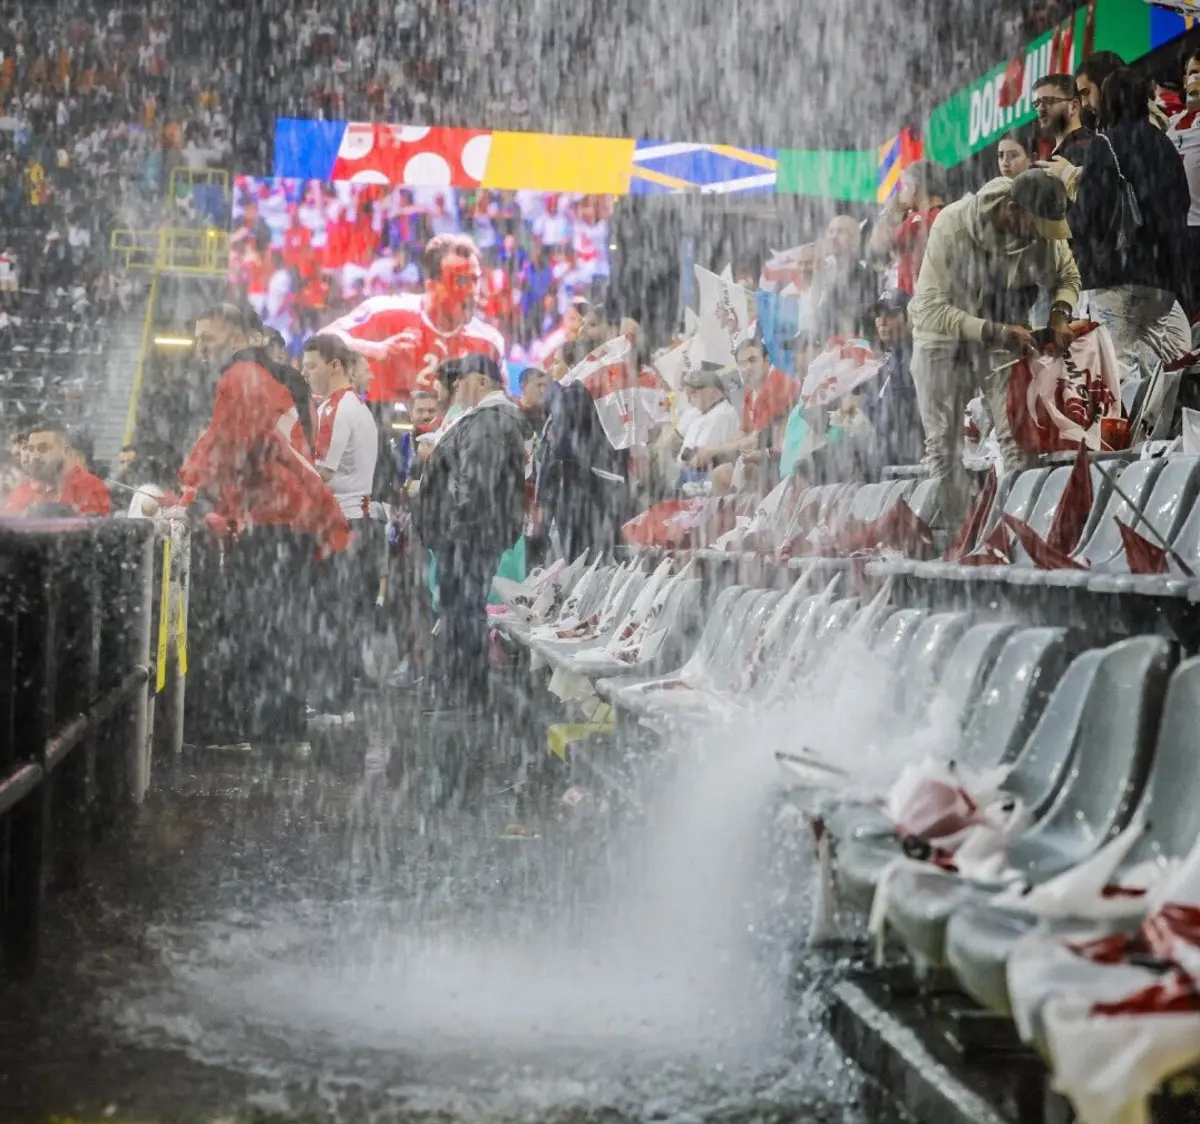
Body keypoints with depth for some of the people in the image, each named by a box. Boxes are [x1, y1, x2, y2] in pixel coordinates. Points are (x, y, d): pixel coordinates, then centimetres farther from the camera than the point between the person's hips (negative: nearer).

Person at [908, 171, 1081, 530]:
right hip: (944, 336, -2)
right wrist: (994, 332, -35)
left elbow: (1068, 277, 5)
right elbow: (930, 308, -27)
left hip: (1006, 333, 2)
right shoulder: (952, 225, -27)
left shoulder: (1045, 228, -15)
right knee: (943, 446, 3)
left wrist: (1060, 313, -17)